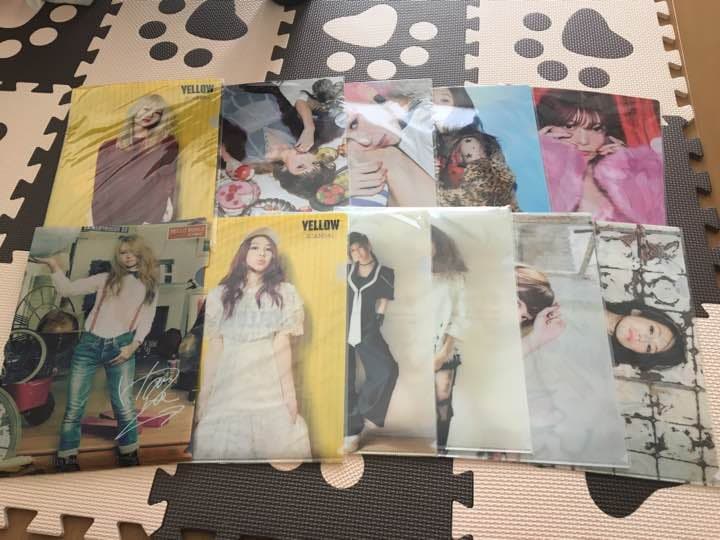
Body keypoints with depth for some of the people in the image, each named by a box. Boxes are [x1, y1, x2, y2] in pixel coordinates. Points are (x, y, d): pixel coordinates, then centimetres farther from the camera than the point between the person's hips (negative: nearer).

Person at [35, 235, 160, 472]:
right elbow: (68, 289, 12)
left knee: (124, 406, -8)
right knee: (74, 406, 2)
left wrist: (133, 345, -7)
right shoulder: (106, 279, 14)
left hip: (120, 347, -1)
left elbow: (146, 321, 7)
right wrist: (54, 267, -2)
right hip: (89, 344, 2)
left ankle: (129, 456, 10)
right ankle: (66, 459, 15)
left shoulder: (150, 286, 12)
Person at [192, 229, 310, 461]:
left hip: (269, 386, -1)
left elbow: (282, 345, -1)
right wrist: (204, 393, 1)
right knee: (222, 447, 1)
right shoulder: (221, 294, 9)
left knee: (274, 444, -2)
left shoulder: (284, 293, 7)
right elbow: (213, 347, 6)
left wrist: (289, 392, -8)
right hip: (228, 387, 1)